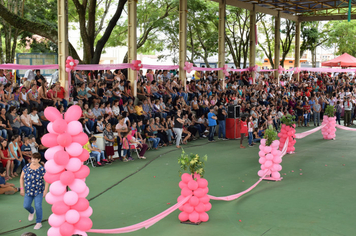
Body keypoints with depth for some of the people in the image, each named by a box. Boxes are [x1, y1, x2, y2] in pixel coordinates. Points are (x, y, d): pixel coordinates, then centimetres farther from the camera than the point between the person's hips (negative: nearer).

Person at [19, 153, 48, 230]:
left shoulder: (42, 169, -11)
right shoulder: (26, 167, -3)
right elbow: (22, 178, 5)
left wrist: (45, 190, -12)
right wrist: (22, 188, 0)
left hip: (39, 191, -3)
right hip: (28, 191, 3)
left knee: (38, 206, -8)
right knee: (26, 205, 1)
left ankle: (39, 222, 9)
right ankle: (32, 212, 38)